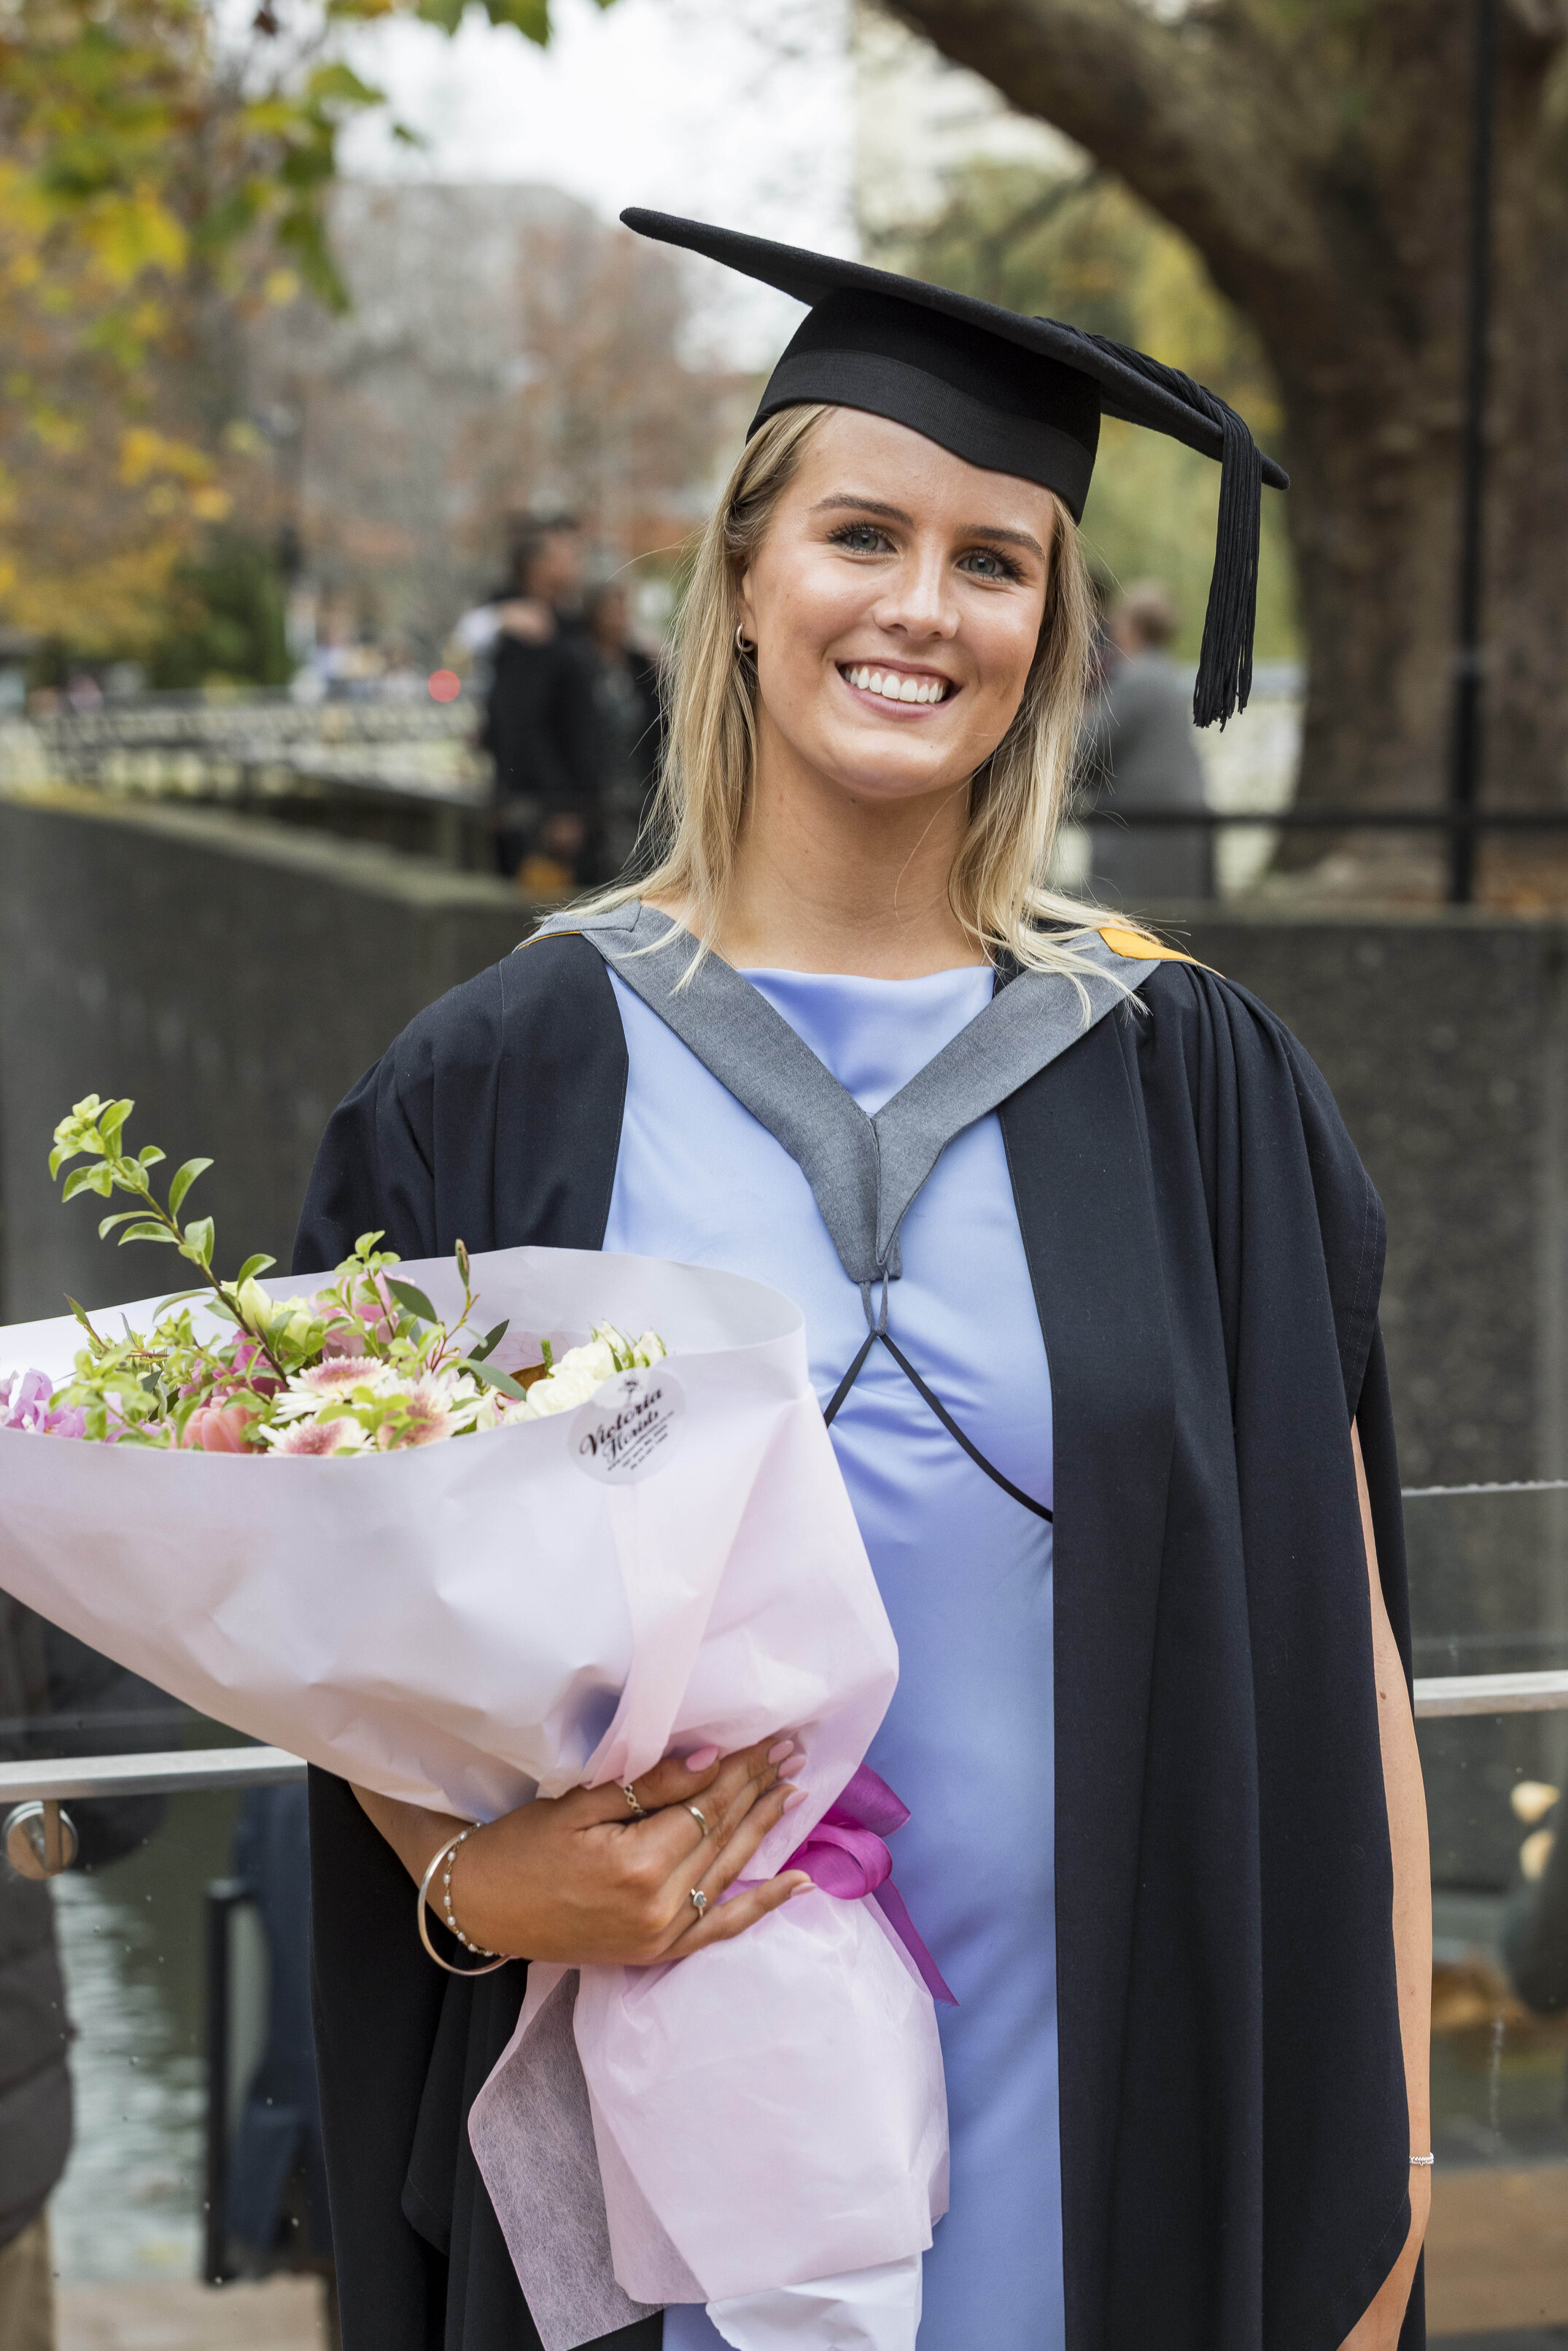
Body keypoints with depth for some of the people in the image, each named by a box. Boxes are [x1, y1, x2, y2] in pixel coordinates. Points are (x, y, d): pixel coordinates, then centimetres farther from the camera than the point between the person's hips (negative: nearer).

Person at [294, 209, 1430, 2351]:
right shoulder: (511, 1078, -1)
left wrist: (1388, 2146, -1)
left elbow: (1331, 1634, 1)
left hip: (1099, 2129, 1)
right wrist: (471, 1876, -18)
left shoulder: (1189, 1088, 0)